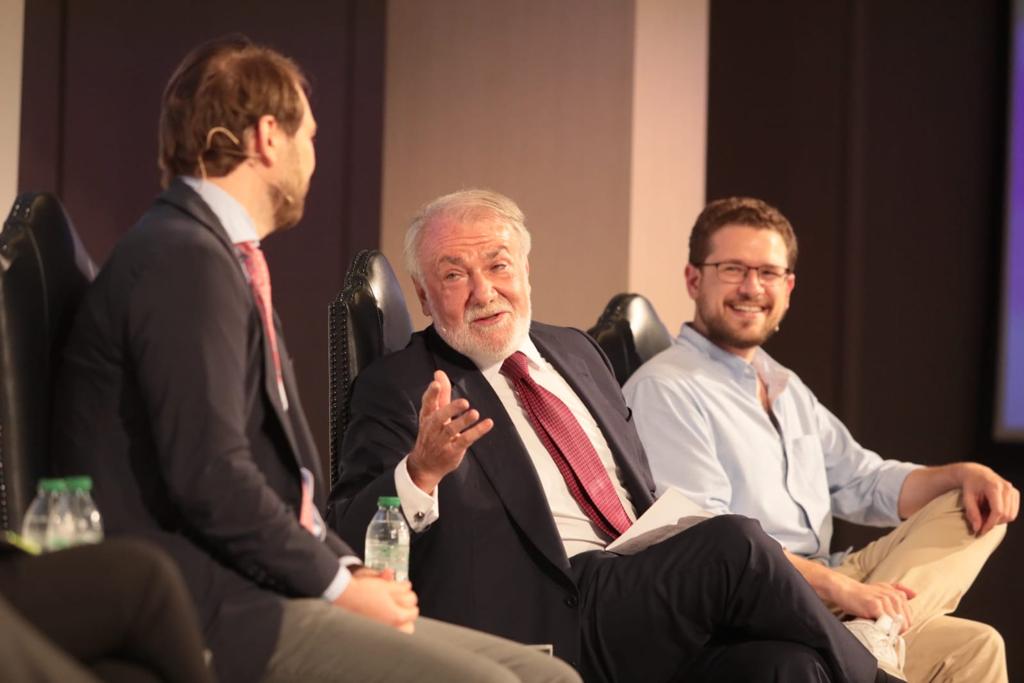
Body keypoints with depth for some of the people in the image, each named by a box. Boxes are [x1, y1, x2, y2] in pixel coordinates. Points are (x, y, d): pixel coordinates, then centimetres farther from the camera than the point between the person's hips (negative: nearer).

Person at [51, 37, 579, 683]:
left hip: (253, 587, 10)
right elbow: (211, 478, -21)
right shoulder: (186, 257, -12)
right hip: (207, 611, -10)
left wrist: (353, 570, 3)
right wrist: (341, 585, -12)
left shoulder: (223, 259, 19)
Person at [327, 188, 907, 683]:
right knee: (735, 543, -27)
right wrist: (422, 469, -26)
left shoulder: (576, 352, 24)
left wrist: (679, 534, 5)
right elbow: (345, 540, -6)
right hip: (550, 624, -6)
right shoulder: (397, 388, 5)